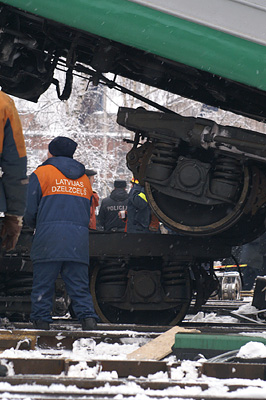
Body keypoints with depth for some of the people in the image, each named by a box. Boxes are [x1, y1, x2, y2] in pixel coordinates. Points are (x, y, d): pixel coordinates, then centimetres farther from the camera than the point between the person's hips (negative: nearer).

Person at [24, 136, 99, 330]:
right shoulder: (84, 178, 22)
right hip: (79, 240, 4)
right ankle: (88, 318, -11)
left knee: (43, 285, 1)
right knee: (80, 286, 3)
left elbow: (31, 211, 3)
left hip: (49, 238, -4)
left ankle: (41, 321, -1)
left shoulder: (41, 173, 6)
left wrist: (35, 226, 22)